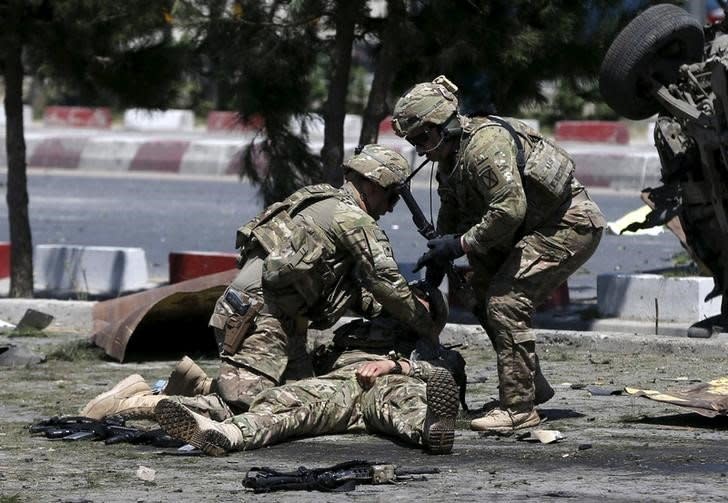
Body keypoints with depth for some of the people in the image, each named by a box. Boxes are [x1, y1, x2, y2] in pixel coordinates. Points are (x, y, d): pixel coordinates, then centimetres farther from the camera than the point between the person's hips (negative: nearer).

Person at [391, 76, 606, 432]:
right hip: (535, 227, 11)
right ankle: (532, 385, 22)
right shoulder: (451, 158, 9)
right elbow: (451, 215, 20)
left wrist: (461, 245, -24)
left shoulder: (485, 145, -25)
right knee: (484, 293, 11)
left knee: (506, 302, -17)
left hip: (571, 225, -11)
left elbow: (510, 209, -32)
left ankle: (519, 408, -15)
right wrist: (438, 260, 7)